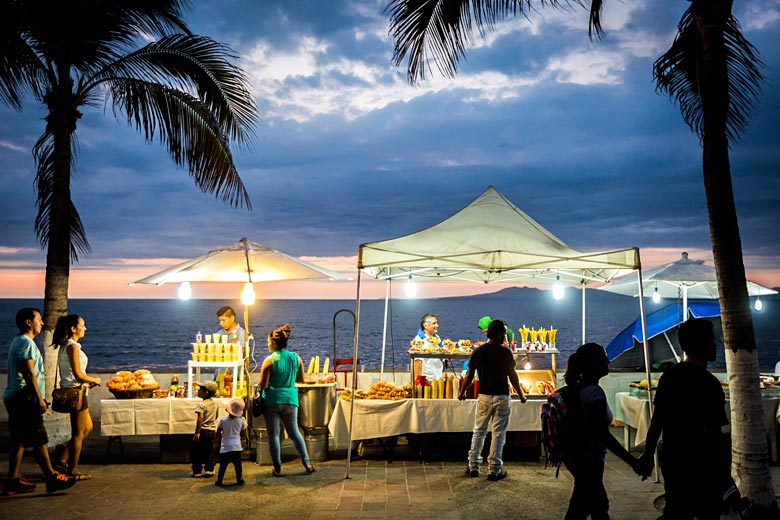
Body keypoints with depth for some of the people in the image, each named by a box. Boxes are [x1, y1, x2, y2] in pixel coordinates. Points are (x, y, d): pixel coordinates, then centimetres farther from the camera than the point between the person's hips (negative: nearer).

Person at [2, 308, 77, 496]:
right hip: (24, 398, -10)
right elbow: (29, 373, -20)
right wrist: (39, 399, -19)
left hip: (14, 398, 11)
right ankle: (52, 478, -1)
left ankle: (13, 481, 16)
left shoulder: (18, 342, 18)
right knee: (39, 439, -6)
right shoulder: (26, 343, -15)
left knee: (19, 440, 12)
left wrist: (38, 398, 24)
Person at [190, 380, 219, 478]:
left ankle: (197, 472, 10)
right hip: (213, 430, 6)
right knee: (209, 451, 14)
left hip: (203, 430, -6)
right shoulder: (215, 403, 6)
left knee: (196, 451, 7)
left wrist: (197, 432, -22)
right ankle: (209, 470, 15)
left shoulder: (201, 404, -16)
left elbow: (200, 418, -23)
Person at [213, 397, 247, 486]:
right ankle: (239, 479, 14)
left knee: (223, 465, 10)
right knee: (237, 464, 11)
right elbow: (243, 435, 5)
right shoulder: (241, 420, -5)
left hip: (225, 447, -1)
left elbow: (218, 434, -3)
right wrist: (242, 440, 25)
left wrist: (215, 444, 9)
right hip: (237, 447, 1)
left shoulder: (222, 420, -9)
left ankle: (219, 481, 14)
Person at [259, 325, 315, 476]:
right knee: (294, 432, 17)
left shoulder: (269, 360, -12)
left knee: (273, 435, 7)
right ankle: (307, 463, 17)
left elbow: (263, 385, -13)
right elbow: (301, 379, 10)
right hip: (290, 399, 4)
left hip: (272, 400, -4)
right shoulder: (296, 358, 0)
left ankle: (277, 468, 12)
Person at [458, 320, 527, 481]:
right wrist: (521, 395, 10)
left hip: (484, 396, 3)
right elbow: (512, 376, -3)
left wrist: (462, 392, 18)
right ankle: (495, 470, 9)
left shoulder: (478, 352, 0)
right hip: (501, 397, -3)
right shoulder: (505, 352, -8)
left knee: (479, 431, 13)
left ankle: (473, 466, 17)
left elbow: (469, 375, 4)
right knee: (498, 433, 4)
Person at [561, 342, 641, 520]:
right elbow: (603, 434, -27)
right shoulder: (595, 392, -23)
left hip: (574, 456, 9)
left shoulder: (576, 389, 4)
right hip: (588, 460, -9)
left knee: (599, 505, 23)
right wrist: (632, 462, -24)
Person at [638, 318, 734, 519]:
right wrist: (725, 472, -7)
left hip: (671, 461, 6)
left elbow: (656, 420, 6)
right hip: (701, 466, -6)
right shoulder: (709, 383, -18)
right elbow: (716, 435, -18)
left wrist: (648, 454, 14)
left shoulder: (669, 375, 1)